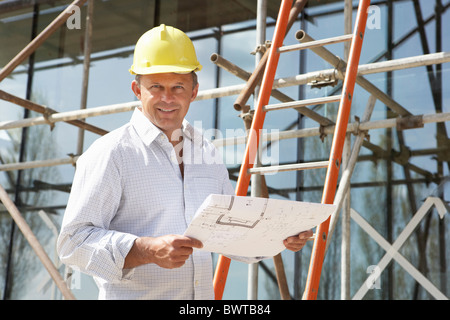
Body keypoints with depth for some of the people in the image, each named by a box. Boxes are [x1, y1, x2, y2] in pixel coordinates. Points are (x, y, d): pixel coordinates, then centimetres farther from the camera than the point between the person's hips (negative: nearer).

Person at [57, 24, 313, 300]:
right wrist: (149, 250, -24)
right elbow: (74, 241, -12)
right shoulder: (110, 153, -6)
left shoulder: (208, 154, 13)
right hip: (133, 296, -3)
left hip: (204, 294, 3)